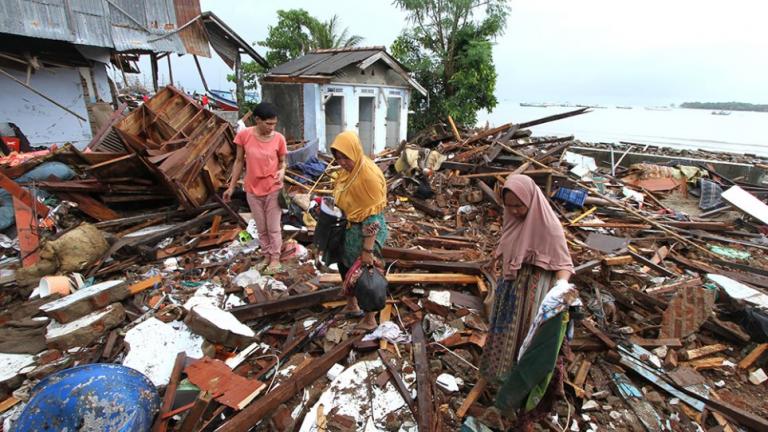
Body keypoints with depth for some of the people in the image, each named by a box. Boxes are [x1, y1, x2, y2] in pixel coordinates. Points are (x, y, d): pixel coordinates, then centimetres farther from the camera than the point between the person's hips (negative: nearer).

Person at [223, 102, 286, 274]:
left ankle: (275, 259, 24)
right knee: (261, 228, 15)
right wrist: (231, 187, 4)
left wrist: (282, 171, -22)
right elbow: (239, 161, 1)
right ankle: (266, 256, 32)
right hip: (253, 190, 2)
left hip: (273, 189, -1)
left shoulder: (279, 138, -11)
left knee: (273, 227, 8)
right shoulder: (244, 135, -10)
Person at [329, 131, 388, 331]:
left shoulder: (369, 174, -25)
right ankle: (352, 306, 47)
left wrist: (367, 249, -22)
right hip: (350, 228, 9)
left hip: (367, 232, -9)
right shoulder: (349, 170, 1)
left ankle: (370, 320, 30)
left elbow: (372, 216, -25)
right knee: (345, 266, 23)